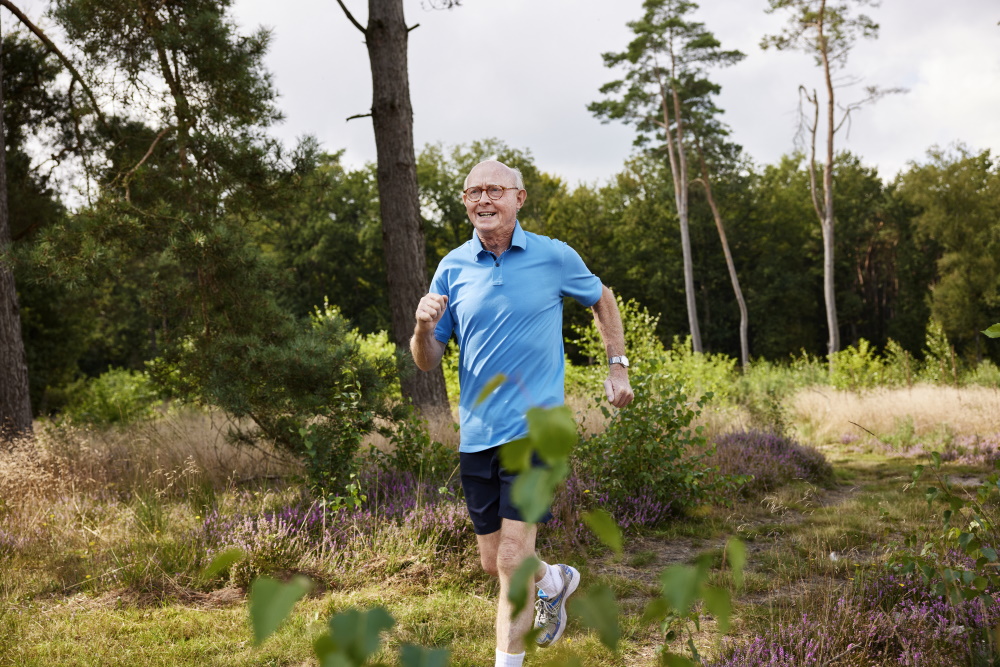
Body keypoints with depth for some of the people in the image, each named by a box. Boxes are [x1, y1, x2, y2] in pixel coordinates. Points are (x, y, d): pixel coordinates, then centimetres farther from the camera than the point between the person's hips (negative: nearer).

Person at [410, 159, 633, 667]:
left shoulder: (554, 257, -2)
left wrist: (618, 366, 13)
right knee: (493, 562, 13)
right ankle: (555, 581, 45)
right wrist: (423, 328, -16)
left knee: (513, 558, -11)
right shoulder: (453, 267, 3)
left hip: (535, 428, -4)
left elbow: (601, 299, 18)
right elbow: (427, 361, 5)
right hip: (476, 433, 4)